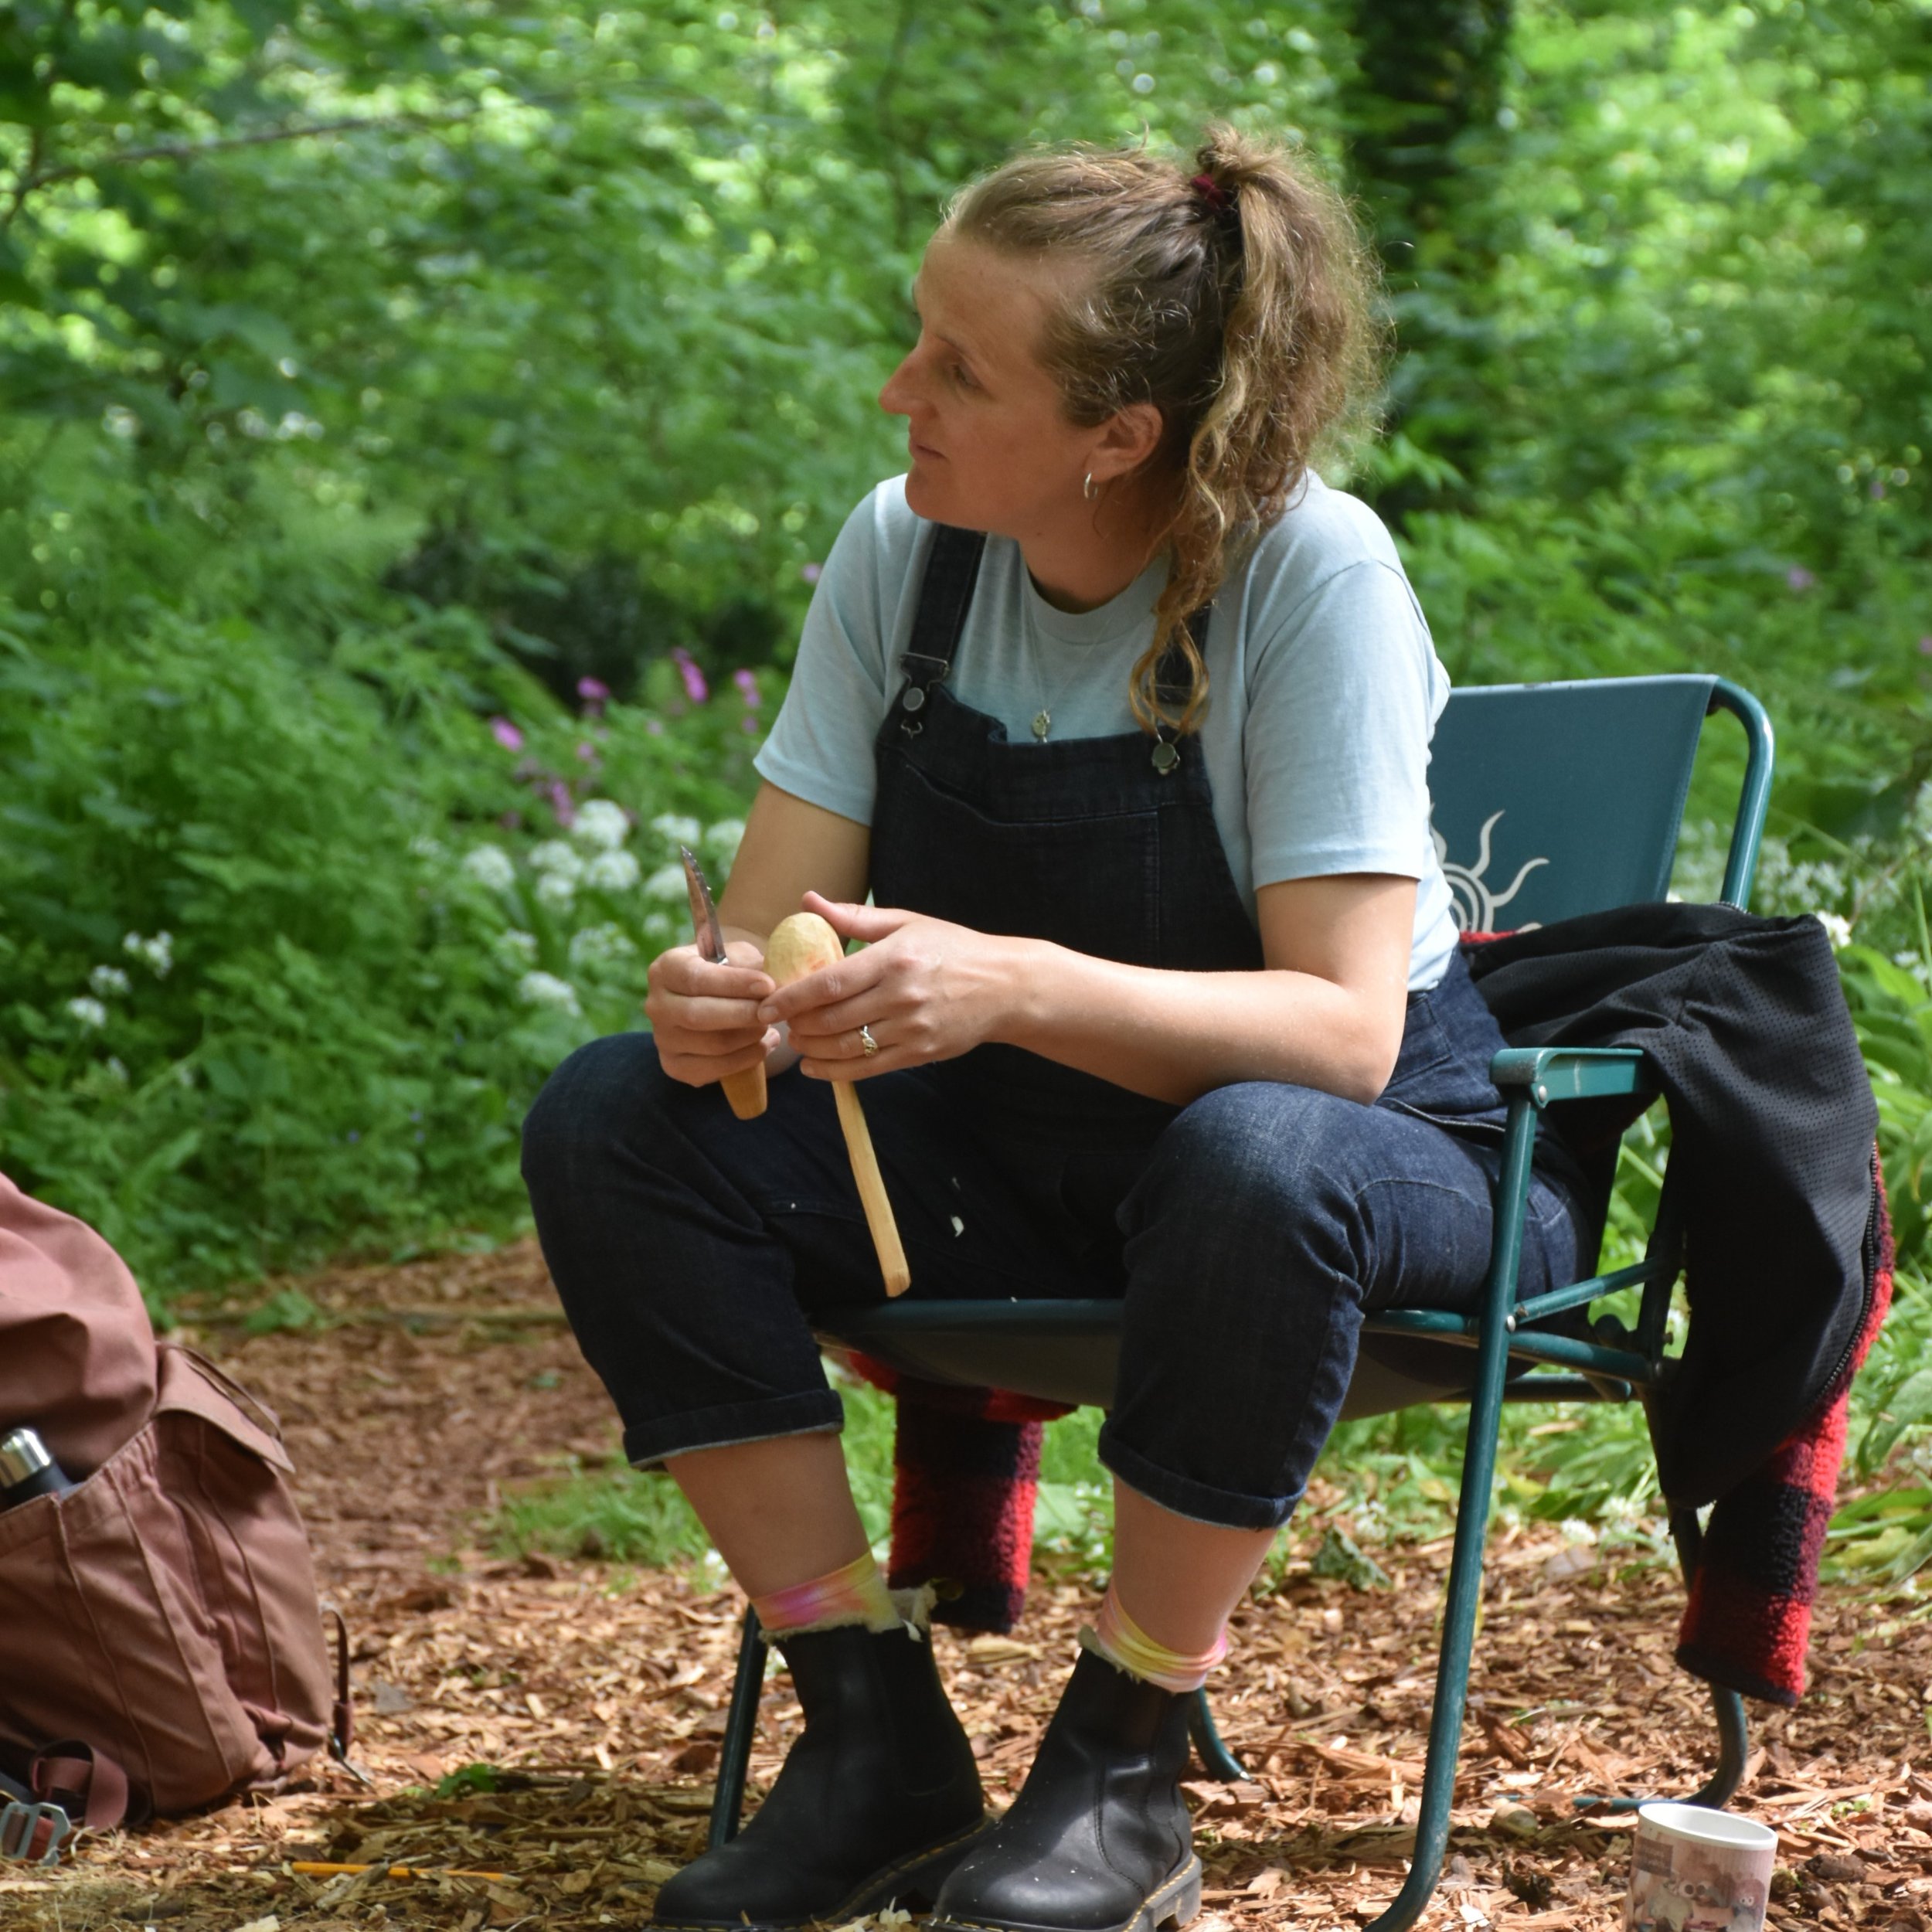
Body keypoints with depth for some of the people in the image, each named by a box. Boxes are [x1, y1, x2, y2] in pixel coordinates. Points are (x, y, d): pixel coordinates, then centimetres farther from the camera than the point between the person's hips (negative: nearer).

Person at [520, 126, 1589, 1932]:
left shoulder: (1310, 571, -21)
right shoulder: (905, 548, -6)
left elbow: (1343, 1027, -28)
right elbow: (777, 920, -6)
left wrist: (1014, 987, -44)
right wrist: (715, 1002, -32)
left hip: (1363, 1156, -5)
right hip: (1008, 1161, 5)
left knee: (1253, 1163, -40)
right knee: (611, 1118, -16)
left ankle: (1122, 1767, -18)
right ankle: (876, 1733, -11)